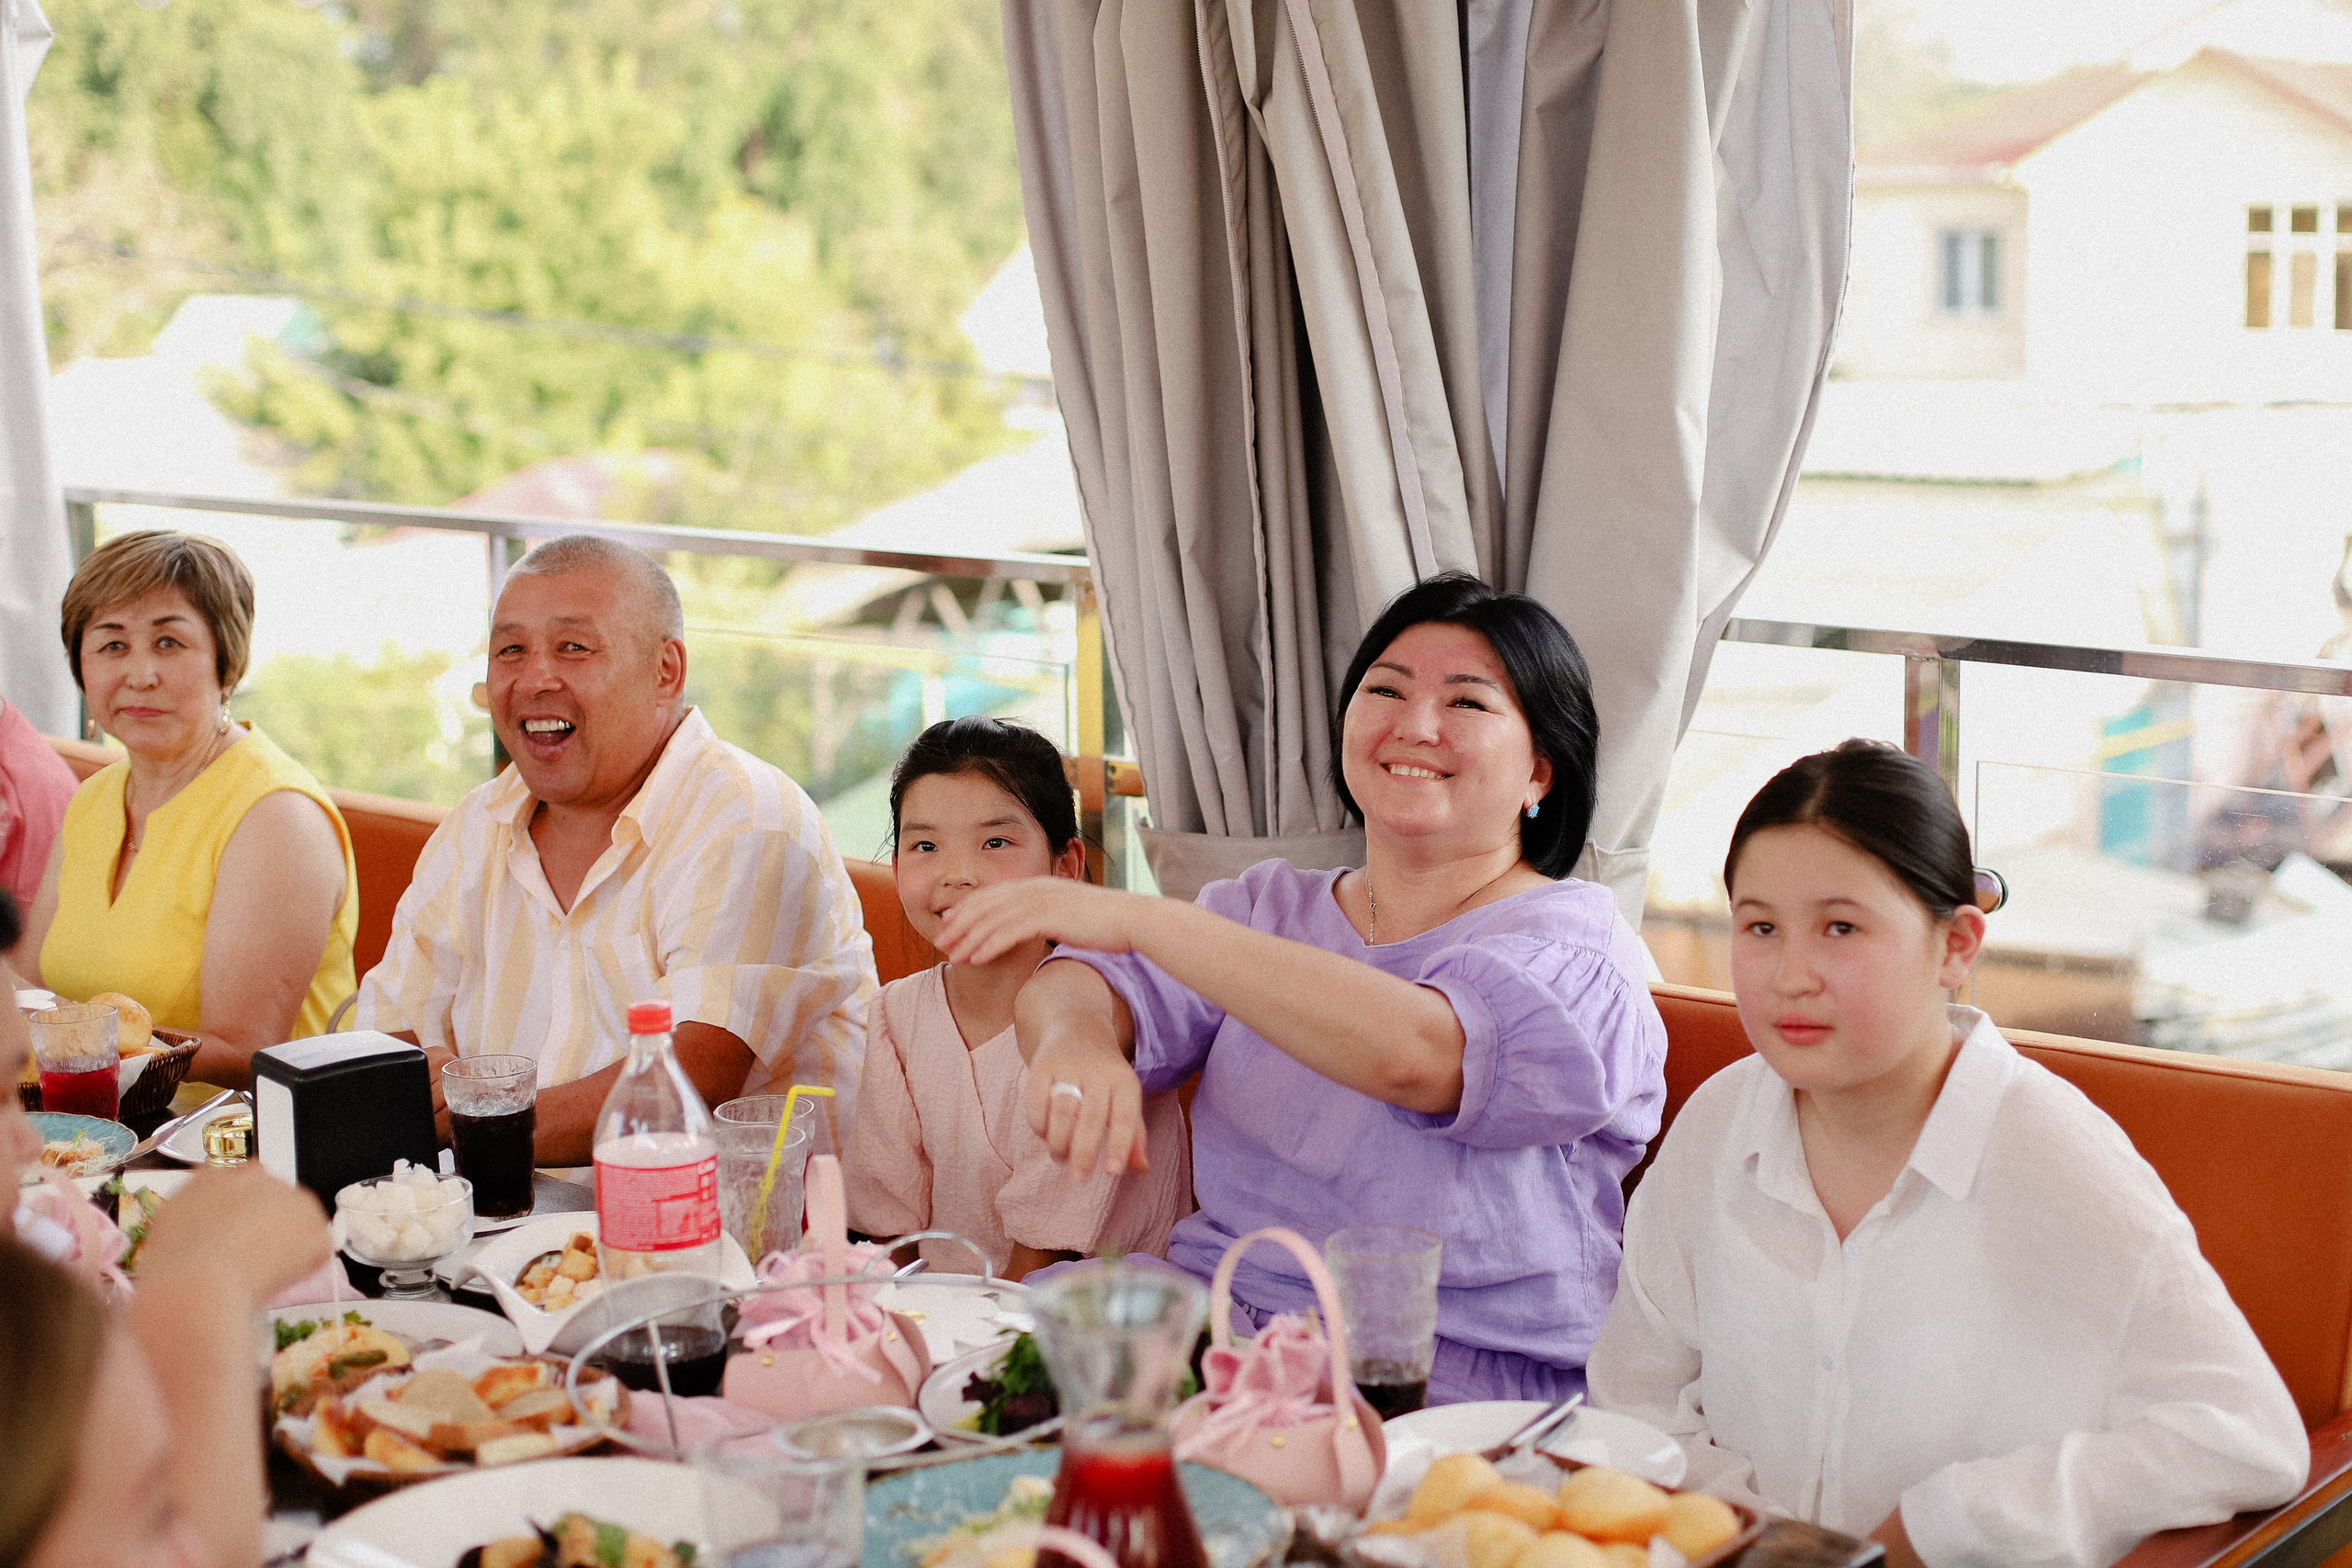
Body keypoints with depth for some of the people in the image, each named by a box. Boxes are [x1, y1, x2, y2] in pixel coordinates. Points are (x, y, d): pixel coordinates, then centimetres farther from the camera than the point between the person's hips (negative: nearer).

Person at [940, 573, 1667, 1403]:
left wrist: (1137, 917, -27)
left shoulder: (1579, 954, -5)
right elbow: (1088, 983, -1)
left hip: (1448, 1385, -5)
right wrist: (1075, 1034, -28)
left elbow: (1411, 1054, -25)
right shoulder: (1272, 907, 14)